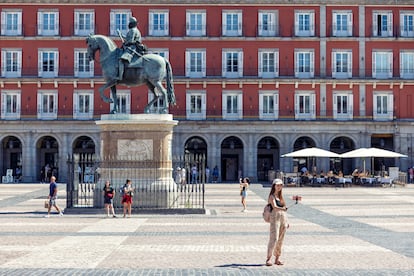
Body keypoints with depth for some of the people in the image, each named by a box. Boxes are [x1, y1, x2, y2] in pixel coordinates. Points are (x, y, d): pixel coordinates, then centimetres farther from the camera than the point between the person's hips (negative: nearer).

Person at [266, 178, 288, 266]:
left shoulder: (280, 196, 16)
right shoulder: (272, 196, -6)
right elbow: (274, 207, -22)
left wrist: (286, 221, 18)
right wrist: (282, 208, -40)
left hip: (283, 219, 7)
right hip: (275, 218, -7)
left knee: (280, 240, 8)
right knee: (274, 238, -13)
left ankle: (277, 259, 13)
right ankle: (268, 259, -11)